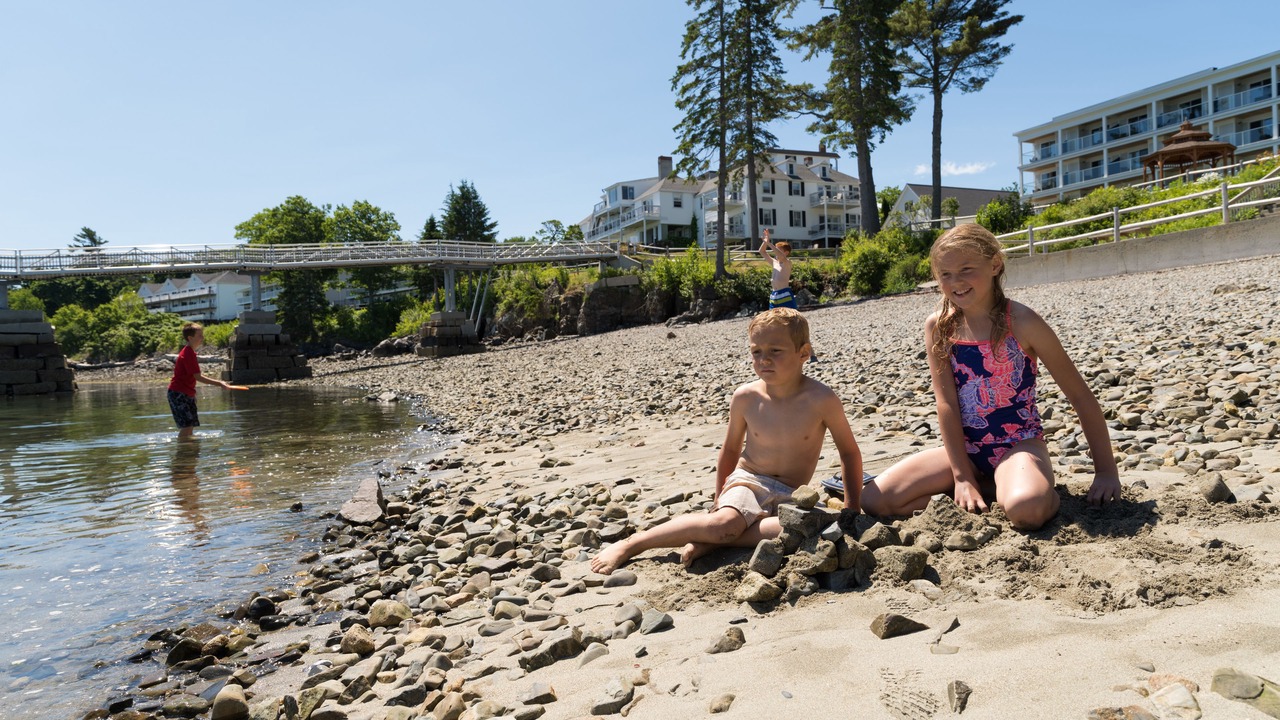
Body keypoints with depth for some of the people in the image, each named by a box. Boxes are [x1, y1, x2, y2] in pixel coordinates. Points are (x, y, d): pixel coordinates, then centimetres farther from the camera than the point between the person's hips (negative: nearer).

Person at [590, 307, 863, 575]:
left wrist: (852, 510, -1)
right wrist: (720, 499, 14)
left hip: (791, 494, 1)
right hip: (747, 480, 0)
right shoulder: (746, 398, -9)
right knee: (725, 522, -32)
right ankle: (631, 544, -22)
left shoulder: (821, 400, -15)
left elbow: (850, 453, 0)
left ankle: (712, 541, -24)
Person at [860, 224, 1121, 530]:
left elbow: (1080, 396, -6)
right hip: (966, 448, 5)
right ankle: (991, 486, 3)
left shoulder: (1021, 322, -12)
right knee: (874, 499, -11)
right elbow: (946, 403, -5)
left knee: (1026, 509, -39)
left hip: (1018, 444, -5)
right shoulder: (938, 327, -2)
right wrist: (962, 477, -11)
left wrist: (1106, 470, -6)